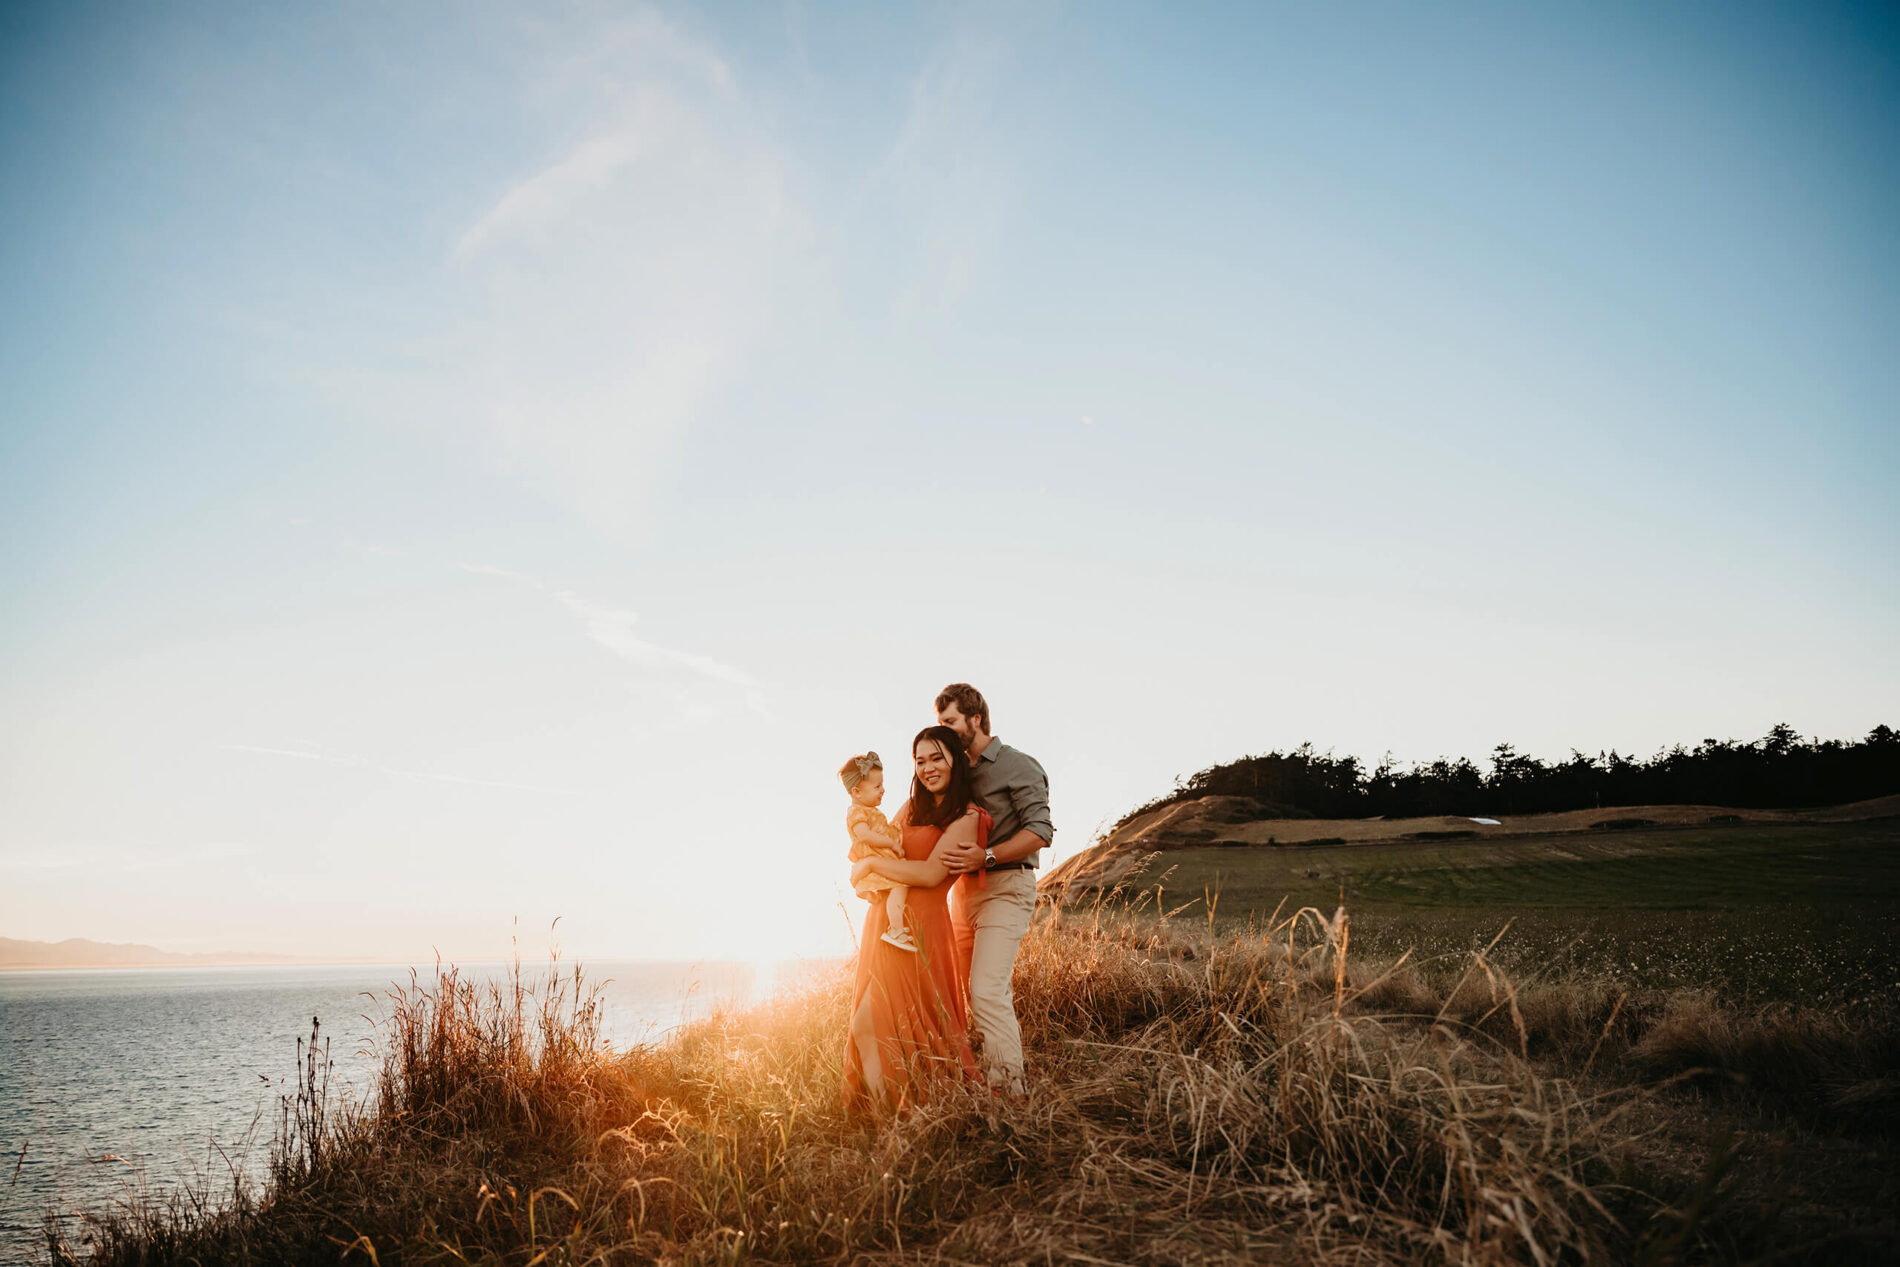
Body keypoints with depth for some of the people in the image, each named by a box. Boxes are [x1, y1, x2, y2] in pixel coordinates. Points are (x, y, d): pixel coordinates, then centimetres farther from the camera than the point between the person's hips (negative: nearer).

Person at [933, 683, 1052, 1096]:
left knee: (987, 991, -18)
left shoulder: (1018, 766, -5)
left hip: (1005, 887, -8)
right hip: (964, 891, 8)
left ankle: (1010, 1093, -14)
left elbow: (1039, 832, -15)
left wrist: (987, 857, -26)